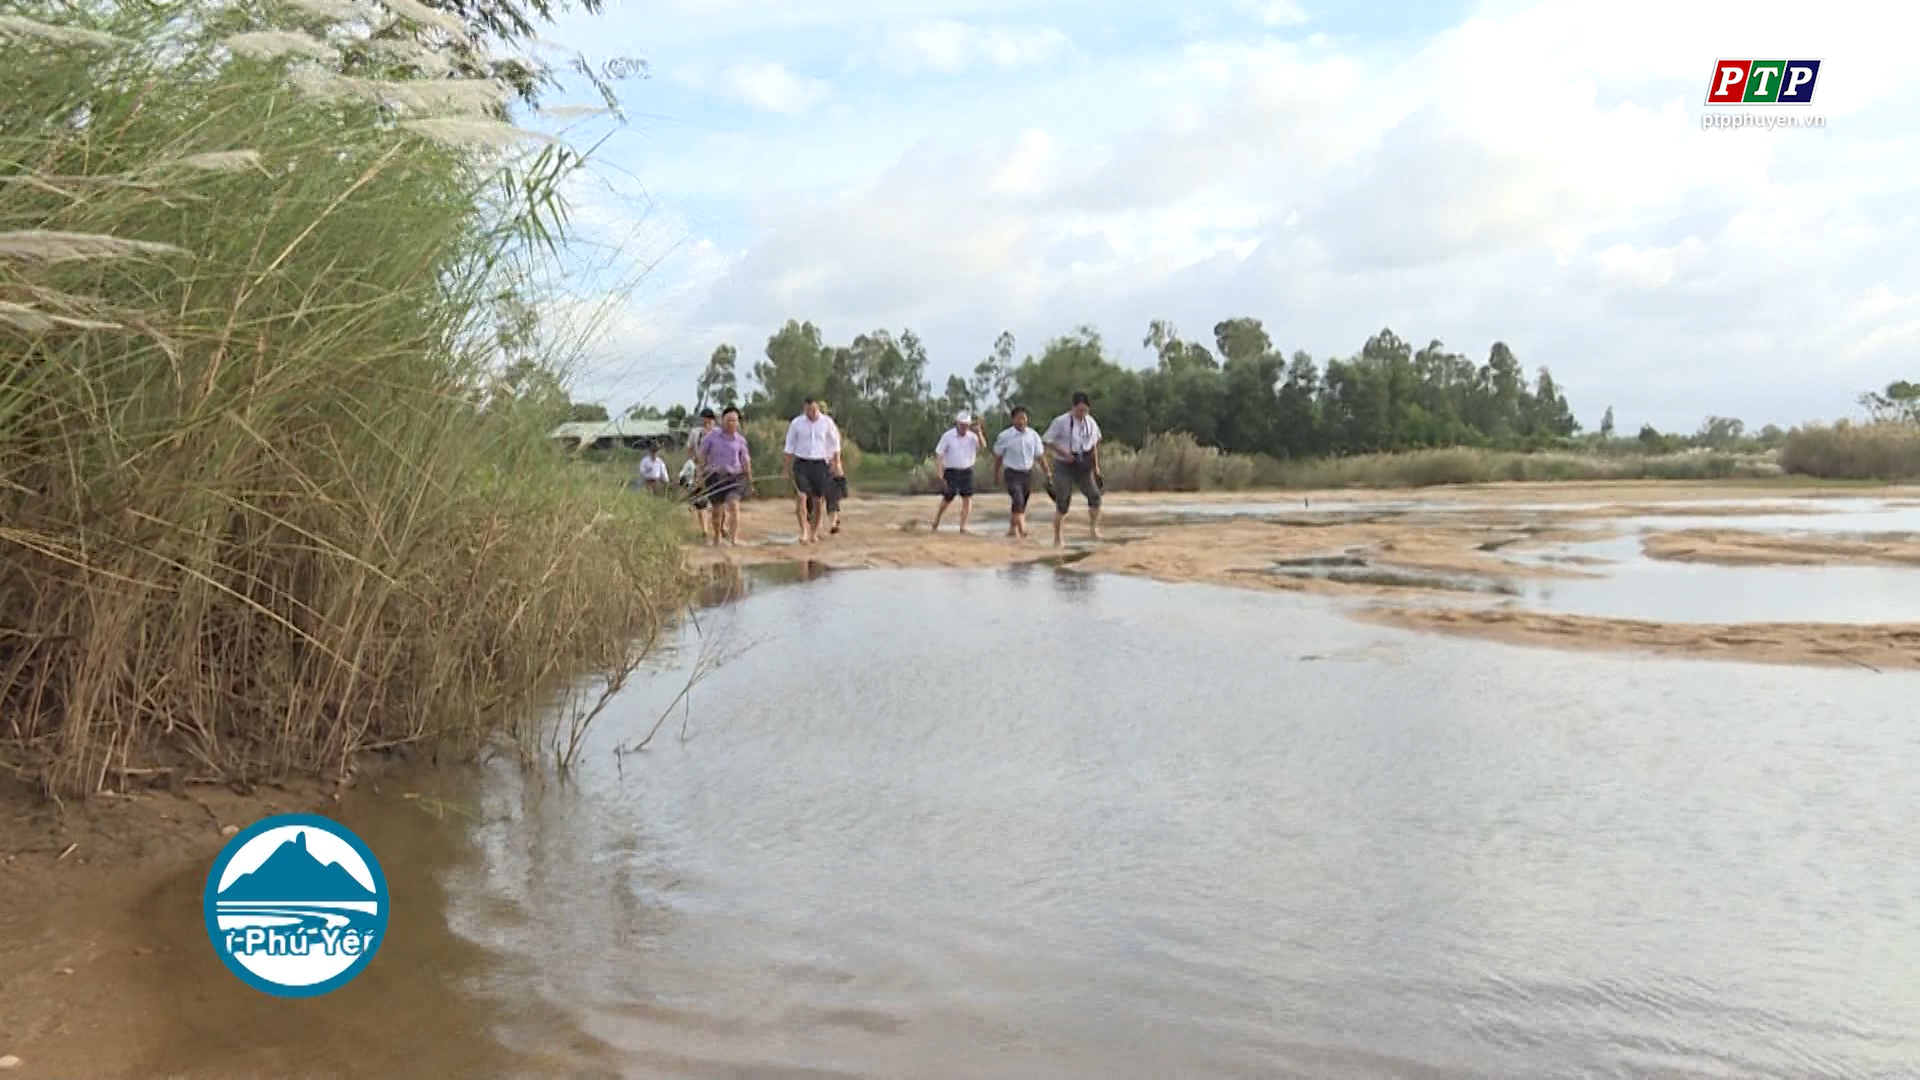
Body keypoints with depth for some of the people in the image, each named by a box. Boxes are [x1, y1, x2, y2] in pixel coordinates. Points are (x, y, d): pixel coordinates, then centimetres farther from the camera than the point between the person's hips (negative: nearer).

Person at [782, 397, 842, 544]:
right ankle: (804, 531, -15)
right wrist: (787, 466, 6)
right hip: (801, 463, -1)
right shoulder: (796, 423, -1)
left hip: (820, 464, 1)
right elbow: (790, 446, 7)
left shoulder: (827, 422, -1)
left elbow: (834, 444, 7)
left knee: (818, 500, 6)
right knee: (801, 497, -16)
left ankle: (814, 532, 21)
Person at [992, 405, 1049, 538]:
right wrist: (996, 475, 10)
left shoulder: (1033, 435, 0)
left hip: (1027, 473, 4)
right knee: (1018, 500, -22)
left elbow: (1040, 456, 7)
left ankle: (1012, 529, 26)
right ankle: (1021, 528, -21)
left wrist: (1048, 473, 3)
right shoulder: (1005, 436, -7)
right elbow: (998, 456, 5)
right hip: (1012, 473, -4)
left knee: (1022, 504, 11)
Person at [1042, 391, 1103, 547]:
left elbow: (1094, 445, 13)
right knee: (1062, 503, 0)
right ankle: (1057, 539, 12)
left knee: (1095, 495, -14)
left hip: (1084, 466, 4)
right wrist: (1064, 453, -19)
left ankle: (1095, 528, 1)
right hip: (1065, 466, -4)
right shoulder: (1061, 422, -13)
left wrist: (1096, 466, 11)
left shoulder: (1091, 422, 2)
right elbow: (1047, 441, -10)